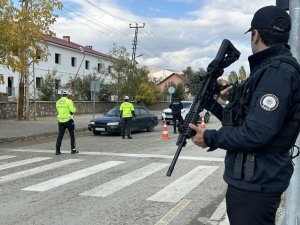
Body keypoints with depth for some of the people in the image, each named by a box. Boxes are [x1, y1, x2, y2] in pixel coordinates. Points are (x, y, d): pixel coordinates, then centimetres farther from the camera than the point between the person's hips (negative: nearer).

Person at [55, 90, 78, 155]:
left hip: (60, 120, 5)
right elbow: (73, 110, -13)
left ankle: (57, 150, 3)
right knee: (72, 135, 8)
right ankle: (73, 149, 9)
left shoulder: (58, 102, 9)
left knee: (60, 135, 6)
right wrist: (74, 109, 8)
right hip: (68, 120, -5)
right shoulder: (69, 101, -10)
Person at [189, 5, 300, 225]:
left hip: (256, 182, -10)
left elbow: (256, 133, -27)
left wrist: (210, 138, -15)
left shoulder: (278, 71, -20)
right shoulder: (270, 69, 14)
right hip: (251, 178, 10)